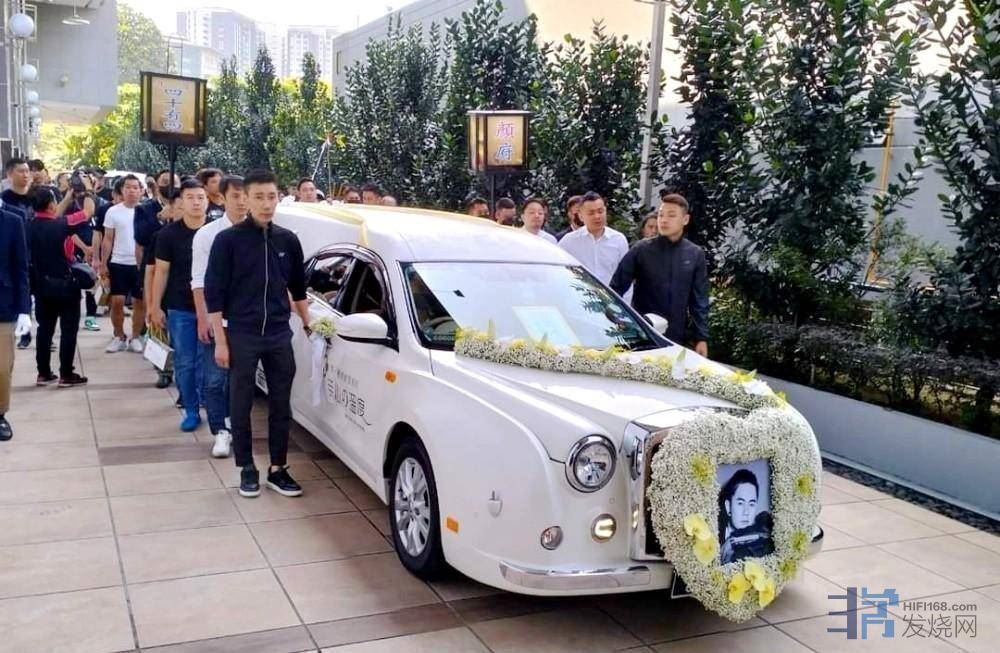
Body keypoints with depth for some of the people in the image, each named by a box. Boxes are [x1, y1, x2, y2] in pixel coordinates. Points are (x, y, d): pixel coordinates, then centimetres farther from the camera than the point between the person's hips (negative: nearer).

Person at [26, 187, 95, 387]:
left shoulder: (31, 226, 1)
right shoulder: (61, 225, -18)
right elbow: (89, 211, -8)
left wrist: (70, 196, 20)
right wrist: (87, 191, 8)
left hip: (41, 284, 6)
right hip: (65, 284, -6)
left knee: (45, 328, 12)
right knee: (69, 329, 2)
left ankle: (43, 373, 16)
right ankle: (66, 375, 3)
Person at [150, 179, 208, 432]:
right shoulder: (169, 234, 0)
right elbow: (162, 272, 3)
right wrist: (156, 306, 0)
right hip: (179, 309, 1)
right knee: (184, 363, 6)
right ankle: (191, 411, 17)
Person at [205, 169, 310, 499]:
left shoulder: (288, 240, 5)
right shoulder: (228, 239, -6)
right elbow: (214, 293, -6)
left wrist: (308, 325, 15)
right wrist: (220, 341, -9)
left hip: (279, 335, 3)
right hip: (241, 335, -3)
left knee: (281, 405, 7)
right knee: (241, 406, 6)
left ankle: (278, 469, 18)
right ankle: (247, 469, 19)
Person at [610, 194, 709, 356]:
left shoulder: (695, 255, 3)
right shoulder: (642, 250, -3)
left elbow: (699, 301, 5)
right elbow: (616, 288, -3)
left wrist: (701, 338, 0)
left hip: (677, 339, 2)